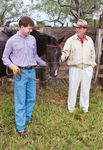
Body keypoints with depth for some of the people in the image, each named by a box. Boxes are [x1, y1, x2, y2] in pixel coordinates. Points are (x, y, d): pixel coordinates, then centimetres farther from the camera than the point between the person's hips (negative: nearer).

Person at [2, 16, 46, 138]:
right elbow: (5, 57, 2)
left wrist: (44, 64, 19)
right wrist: (12, 66, -15)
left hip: (32, 72, 5)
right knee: (20, 101, 0)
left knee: (31, 98, 15)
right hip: (20, 73, -5)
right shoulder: (12, 40, -5)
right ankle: (20, 127, 9)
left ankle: (28, 118, 36)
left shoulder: (32, 39, 6)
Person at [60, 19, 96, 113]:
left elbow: (93, 55, 11)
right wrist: (61, 58, -31)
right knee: (73, 88, 5)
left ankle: (85, 107, 28)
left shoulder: (90, 40, 6)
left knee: (85, 89, 12)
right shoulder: (70, 40, -4)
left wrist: (92, 67, 9)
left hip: (87, 68, 3)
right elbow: (65, 52, -11)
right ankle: (71, 107, 21)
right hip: (74, 68, -2)